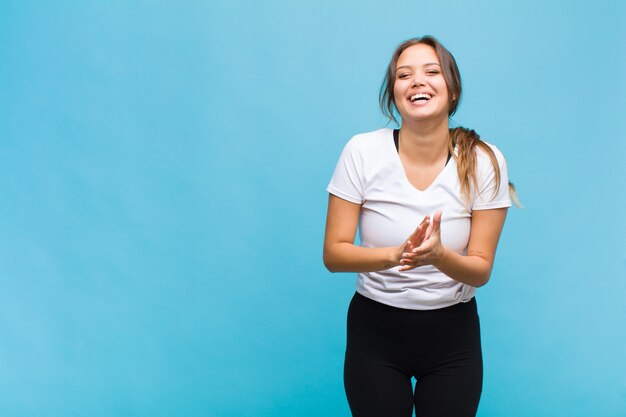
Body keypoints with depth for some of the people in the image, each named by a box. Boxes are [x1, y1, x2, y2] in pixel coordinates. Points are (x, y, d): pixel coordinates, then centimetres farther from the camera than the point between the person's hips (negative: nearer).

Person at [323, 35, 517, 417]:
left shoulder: (484, 161, -11)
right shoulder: (362, 151, -12)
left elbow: (481, 270, -9)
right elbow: (333, 254, -10)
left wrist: (438, 255, -31)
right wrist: (395, 255, -29)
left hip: (453, 333, 1)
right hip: (374, 330, 0)